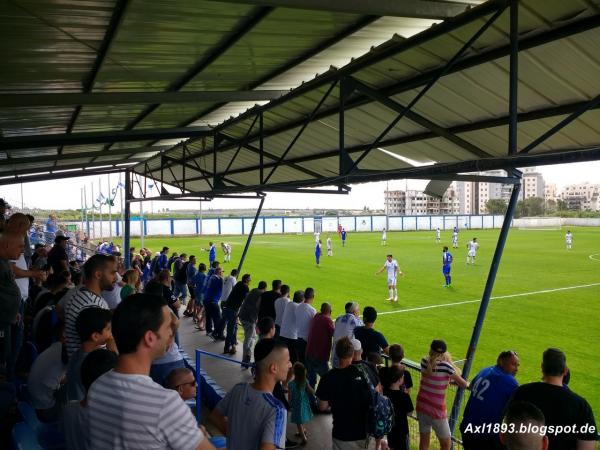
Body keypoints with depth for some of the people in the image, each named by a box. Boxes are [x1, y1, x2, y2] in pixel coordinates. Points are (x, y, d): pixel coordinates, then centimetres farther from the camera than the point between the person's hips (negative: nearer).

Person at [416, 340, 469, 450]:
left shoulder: (424, 362, -5)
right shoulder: (445, 366, -19)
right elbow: (463, 384, -11)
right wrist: (468, 383, 9)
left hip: (421, 406, 5)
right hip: (436, 410, -5)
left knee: (424, 441, 17)